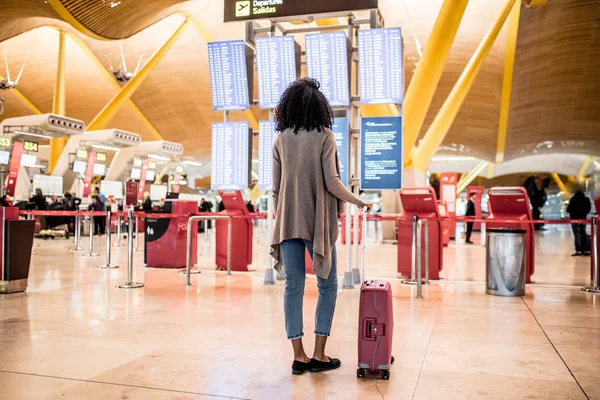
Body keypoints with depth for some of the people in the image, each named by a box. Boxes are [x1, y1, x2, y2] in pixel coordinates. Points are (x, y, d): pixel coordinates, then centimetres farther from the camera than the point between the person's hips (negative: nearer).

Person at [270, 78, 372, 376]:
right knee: (327, 286, 9)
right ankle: (318, 355, 10)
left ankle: (299, 356, 13)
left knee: (293, 287, 8)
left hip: (288, 224, 4)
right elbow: (331, 182, -12)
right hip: (318, 223, -4)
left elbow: (275, 187, 6)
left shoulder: (281, 140, 5)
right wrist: (359, 202, 2)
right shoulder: (324, 136, -6)